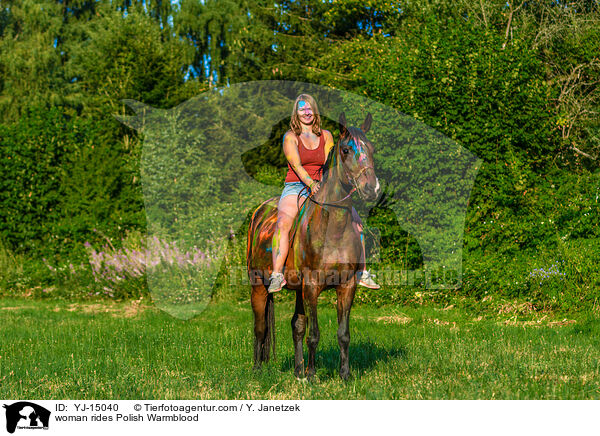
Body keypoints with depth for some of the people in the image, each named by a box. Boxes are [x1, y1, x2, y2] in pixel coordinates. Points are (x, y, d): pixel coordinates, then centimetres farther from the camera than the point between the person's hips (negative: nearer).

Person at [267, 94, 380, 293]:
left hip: (322, 188, 4)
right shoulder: (290, 137, 0)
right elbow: (296, 165, -14)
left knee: (355, 220, -12)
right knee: (283, 223, -32)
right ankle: (277, 276, -34)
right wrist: (311, 184, -30)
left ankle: (362, 274, -4)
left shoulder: (326, 136, 12)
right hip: (295, 187, -4)